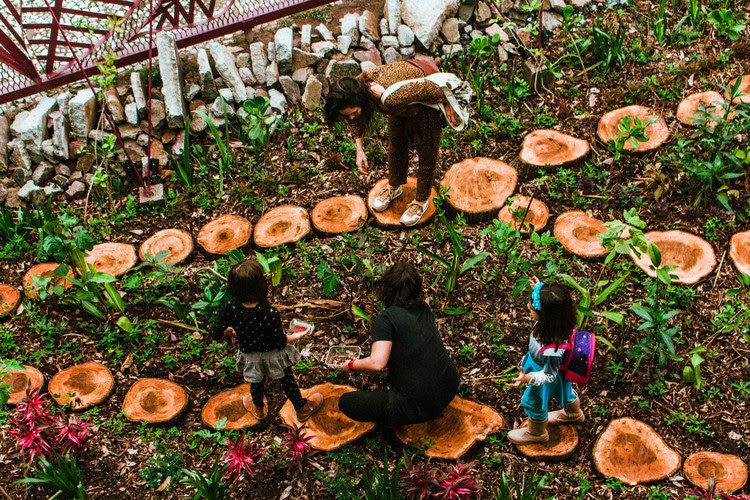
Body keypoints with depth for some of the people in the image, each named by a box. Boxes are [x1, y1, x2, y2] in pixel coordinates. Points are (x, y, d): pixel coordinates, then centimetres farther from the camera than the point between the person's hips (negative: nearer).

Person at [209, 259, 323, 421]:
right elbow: (280, 342, -26)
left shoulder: (229, 309, -30)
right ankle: (302, 408, 48)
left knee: (256, 382, 32)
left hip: (250, 357, 3)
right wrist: (297, 336, -6)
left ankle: (258, 408, 60)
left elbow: (215, 334, -16)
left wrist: (230, 332, 5)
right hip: (272, 355, -3)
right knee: (287, 380, 25)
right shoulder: (270, 313, -38)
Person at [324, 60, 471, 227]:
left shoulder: (389, 97, -46)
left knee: (427, 150, 7)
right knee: (396, 143, 21)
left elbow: (428, 87, -33)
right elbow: (356, 120, -1)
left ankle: (422, 200, 27)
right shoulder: (354, 87, -24)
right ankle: (394, 187, 44)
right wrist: (359, 149, -4)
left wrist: (447, 102, -15)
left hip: (428, 100, -6)